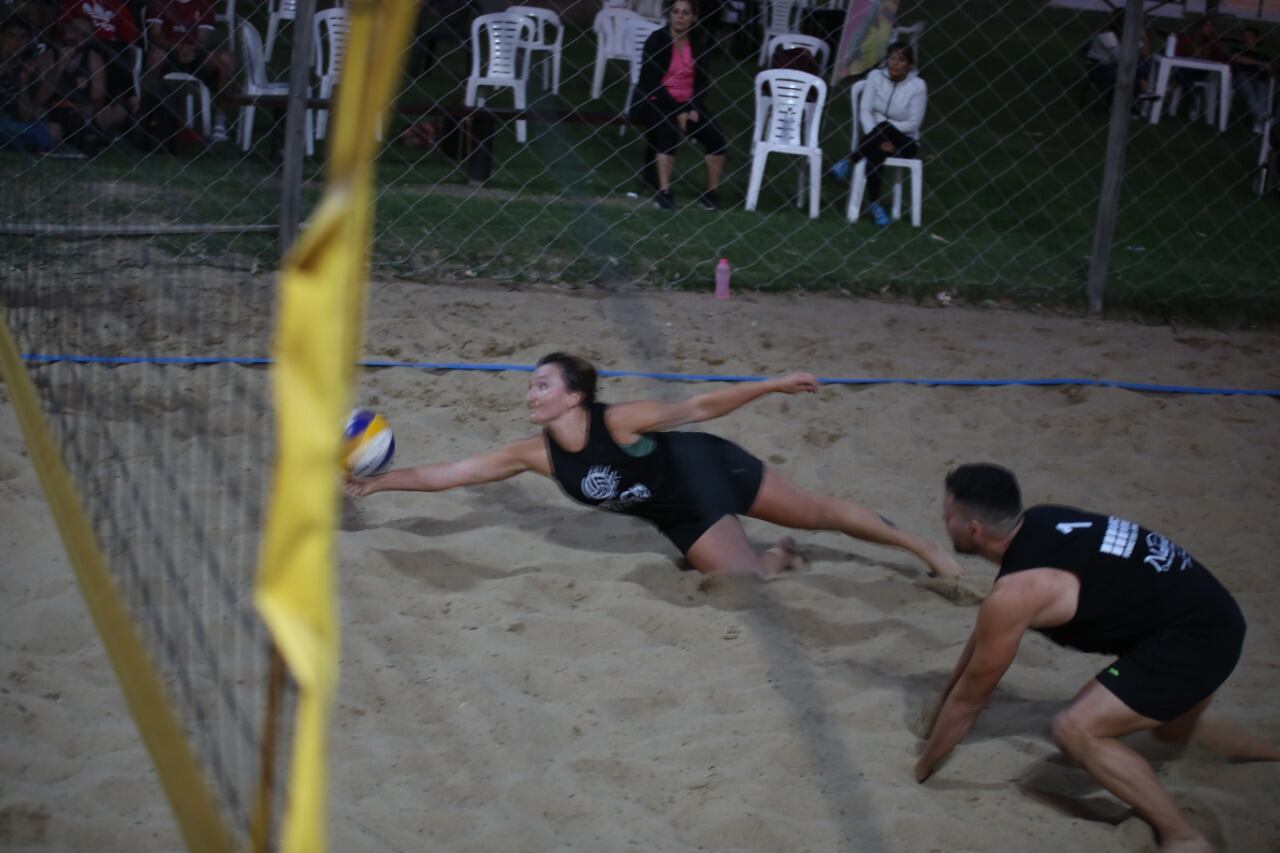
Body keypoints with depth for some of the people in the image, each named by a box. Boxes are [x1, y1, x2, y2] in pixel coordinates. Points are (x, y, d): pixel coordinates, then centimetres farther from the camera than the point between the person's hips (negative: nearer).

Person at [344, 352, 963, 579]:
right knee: (741, 578, -6)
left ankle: (925, 547, 19)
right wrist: (373, 483, -20)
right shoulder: (535, 454, -18)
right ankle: (779, 558, 23)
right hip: (679, 516, 4)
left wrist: (773, 386, -25)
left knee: (818, 511, 2)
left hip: (707, 469, -4)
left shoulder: (620, 421, -30)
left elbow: (699, 407, -23)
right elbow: (443, 475, -16)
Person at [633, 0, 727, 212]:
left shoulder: (697, 43, 5)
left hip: (687, 103, 4)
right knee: (670, 133, -35)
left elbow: (703, 80, 4)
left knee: (717, 139, -18)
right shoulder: (657, 40, -9)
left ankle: (711, 193, -5)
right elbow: (652, 82, -15)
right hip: (655, 102, -4)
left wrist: (695, 108, -14)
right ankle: (664, 192, -28)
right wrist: (676, 112, -21)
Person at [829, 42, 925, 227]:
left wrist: (881, 132, -18)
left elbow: (913, 124, -10)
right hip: (876, 136, 2)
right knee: (875, 154, -37)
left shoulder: (917, 85, -8)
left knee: (884, 127, -37)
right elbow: (865, 111, -6)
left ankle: (848, 162, -25)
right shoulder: (876, 76, -1)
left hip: (904, 141, -2)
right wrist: (878, 139, -22)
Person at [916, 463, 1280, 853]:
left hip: (1193, 638, -10)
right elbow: (984, 632, 19)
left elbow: (970, 696, -7)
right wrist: (941, 700, 29)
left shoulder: (1013, 594, -22)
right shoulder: (1035, 525, 3)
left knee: (1075, 730, -19)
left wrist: (922, 768, 8)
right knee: (1174, 732, 34)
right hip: (1210, 614, 10)